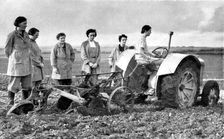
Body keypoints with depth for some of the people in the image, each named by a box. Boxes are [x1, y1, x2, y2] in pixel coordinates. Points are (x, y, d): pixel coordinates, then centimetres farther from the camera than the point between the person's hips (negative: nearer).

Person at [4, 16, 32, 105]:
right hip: (16, 64, -6)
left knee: (27, 85, 9)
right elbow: (7, 50, -2)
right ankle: (11, 104, 11)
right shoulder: (12, 35, -10)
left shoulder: (26, 35, 9)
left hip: (26, 64, 6)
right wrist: (13, 60, 7)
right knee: (14, 86, 0)